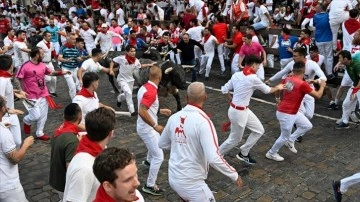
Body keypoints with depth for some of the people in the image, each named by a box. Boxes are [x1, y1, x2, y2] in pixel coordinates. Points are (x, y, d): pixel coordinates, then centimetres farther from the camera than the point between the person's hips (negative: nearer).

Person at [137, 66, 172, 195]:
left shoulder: (145, 87, 3)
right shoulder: (151, 91, -27)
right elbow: (142, 111, -33)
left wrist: (160, 111, 18)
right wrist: (155, 126, -25)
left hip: (147, 127, 10)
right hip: (147, 129, -10)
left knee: (158, 140, 36)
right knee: (159, 156, -6)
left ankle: (149, 161, 62)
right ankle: (149, 186, 4)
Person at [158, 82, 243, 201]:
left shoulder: (174, 117, -3)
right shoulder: (203, 121, -21)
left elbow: (162, 144, 12)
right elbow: (213, 158, -27)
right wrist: (234, 175, -14)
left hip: (173, 178, 7)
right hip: (191, 182, -7)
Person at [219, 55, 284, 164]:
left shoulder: (236, 75, 1)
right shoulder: (253, 78, -19)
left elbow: (224, 90, 5)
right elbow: (267, 90, -3)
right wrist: (278, 87, 16)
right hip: (238, 112, -9)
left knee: (259, 130, 17)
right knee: (235, 139, 9)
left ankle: (243, 153, 30)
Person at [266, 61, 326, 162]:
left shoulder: (287, 79, -1)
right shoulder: (303, 84, -23)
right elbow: (318, 96, -14)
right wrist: (322, 86, 4)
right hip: (286, 114, -8)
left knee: (308, 126, 18)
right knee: (284, 137, 10)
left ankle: (290, 140, 28)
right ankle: (271, 153, 28)